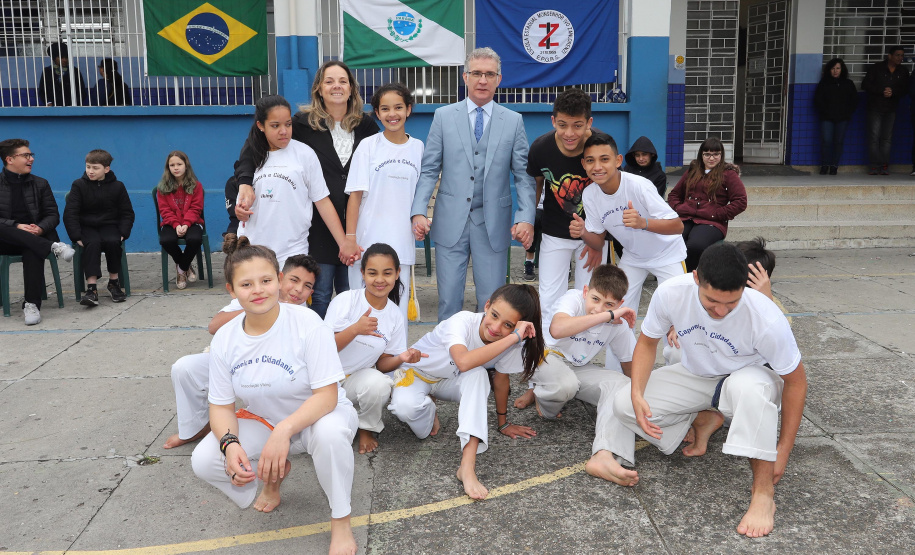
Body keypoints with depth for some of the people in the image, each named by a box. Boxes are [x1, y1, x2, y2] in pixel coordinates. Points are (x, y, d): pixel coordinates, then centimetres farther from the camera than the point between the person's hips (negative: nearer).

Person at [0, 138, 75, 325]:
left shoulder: (40, 184, 13)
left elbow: (53, 215, 7)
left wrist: (40, 228, -15)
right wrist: (17, 227, -21)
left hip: (35, 237, 1)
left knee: (32, 251, -35)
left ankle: (32, 304, -36)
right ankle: (53, 247, -36)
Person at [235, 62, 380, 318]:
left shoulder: (366, 125, 6)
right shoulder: (304, 122, -2)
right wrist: (246, 183, -19)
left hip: (355, 223, 2)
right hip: (319, 224, -2)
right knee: (321, 294, 5)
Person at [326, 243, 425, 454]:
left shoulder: (396, 317, -2)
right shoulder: (345, 301, -12)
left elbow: (382, 363, 4)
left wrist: (401, 358, -18)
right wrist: (355, 329, -30)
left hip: (358, 380, 3)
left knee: (379, 384, -33)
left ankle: (367, 428, -2)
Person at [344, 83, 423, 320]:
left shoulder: (418, 148, 9)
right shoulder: (368, 146, 0)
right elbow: (355, 195, -3)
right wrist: (350, 239, -9)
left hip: (402, 243, 2)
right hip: (368, 241, -2)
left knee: (398, 309, 3)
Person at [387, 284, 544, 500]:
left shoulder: (511, 341, -20)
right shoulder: (462, 321, -34)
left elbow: (501, 379, -4)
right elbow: (464, 362, -53)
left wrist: (503, 424, 5)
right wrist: (512, 338, -49)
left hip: (452, 382, 3)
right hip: (416, 373, -3)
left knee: (478, 374, -33)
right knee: (405, 407, -37)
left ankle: (468, 465, -38)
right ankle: (427, 413, 2)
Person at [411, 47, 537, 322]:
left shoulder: (513, 121, 6)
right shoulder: (443, 116, 6)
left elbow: (524, 175, 3)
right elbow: (428, 170, 4)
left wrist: (526, 217, -10)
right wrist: (419, 211, -8)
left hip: (493, 224, 0)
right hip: (451, 223, 0)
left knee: (492, 302, 5)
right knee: (448, 300, 5)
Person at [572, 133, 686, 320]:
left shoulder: (638, 185, -31)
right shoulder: (589, 195, -16)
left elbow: (678, 226, -31)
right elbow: (599, 242, -5)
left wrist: (643, 223, -48)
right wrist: (583, 233, -28)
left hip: (666, 254, -4)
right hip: (632, 257, 4)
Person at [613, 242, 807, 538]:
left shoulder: (767, 319, -34)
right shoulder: (670, 293, -27)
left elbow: (795, 381, -19)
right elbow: (647, 342, -8)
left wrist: (783, 449, -17)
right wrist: (637, 395, -24)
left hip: (748, 377, -3)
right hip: (697, 375, 4)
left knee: (749, 386, -42)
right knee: (623, 405, -17)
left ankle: (763, 493, -29)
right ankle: (704, 421, 6)